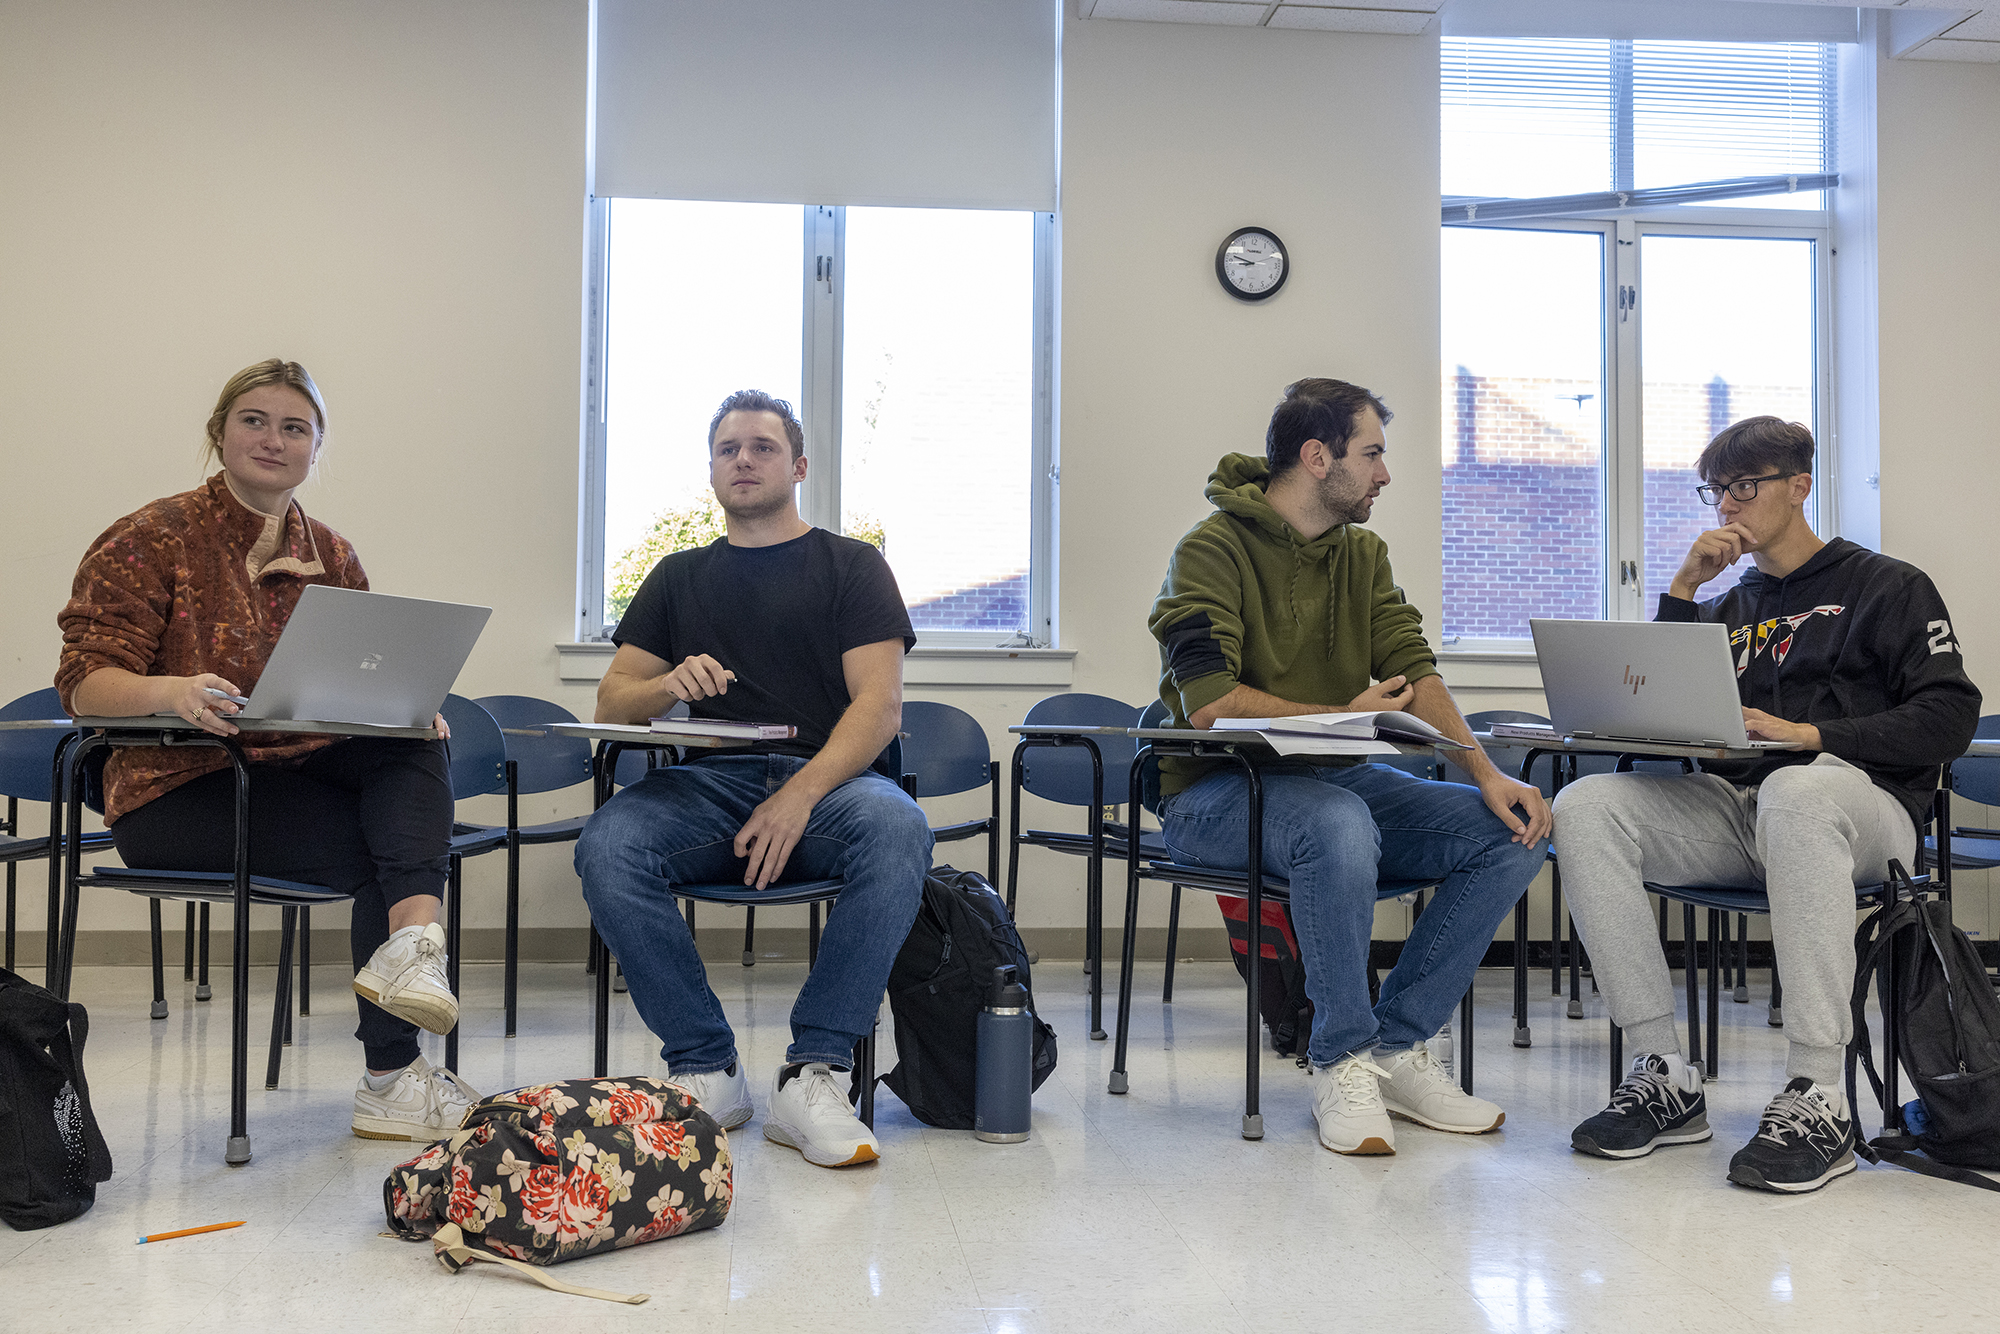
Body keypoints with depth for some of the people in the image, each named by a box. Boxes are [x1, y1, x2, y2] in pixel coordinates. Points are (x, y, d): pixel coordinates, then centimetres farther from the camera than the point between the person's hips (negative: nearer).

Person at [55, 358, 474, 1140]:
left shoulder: (329, 557, 14)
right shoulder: (154, 540, -2)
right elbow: (85, 681, -9)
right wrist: (172, 692, -31)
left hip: (300, 773, 5)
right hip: (176, 789, -5)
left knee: (417, 756, -26)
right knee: (382, 849, -25)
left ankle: (413, 935, -42)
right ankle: (392, 1078, -18)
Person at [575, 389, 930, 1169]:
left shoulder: (850, 566, 14)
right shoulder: (679, 578, 24)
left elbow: (880, 704, 0)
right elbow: (611, 704, 17)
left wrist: (801, 794, -18)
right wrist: (670, 685, -9)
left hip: (827, 780, -2)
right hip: (706, 783, 2)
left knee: (896, 830, -36)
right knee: (605, 848, -30)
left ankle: (812, 1073, -31)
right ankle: (706, 1069, -19)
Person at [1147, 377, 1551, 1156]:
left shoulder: (1363, 553, 13)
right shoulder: (1214, 550, -10)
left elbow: (1414, 673, 3)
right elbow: (1208, 702, -20)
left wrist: (1488, 775, -13)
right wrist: (1344, 717, -11)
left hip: (1334, 779, 7)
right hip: (1218, 793, -7)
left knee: (1514, 832, -11)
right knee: (1340, 824, -39)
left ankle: (1397, 1048, -8)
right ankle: (1343, 1061, -20)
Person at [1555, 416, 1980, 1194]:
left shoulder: (1886, 586, 10)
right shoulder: (1732, 608, 24)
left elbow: (1950, 718, -3)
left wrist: (1809, 735, -16)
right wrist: (1682, 590, 7)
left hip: (1864, 804, -5)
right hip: (1737, 810, 5)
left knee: (1796, 791, -42)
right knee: (1584, 806, -23)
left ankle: (1817, 1100, -40)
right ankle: (1664, 1076, -23)